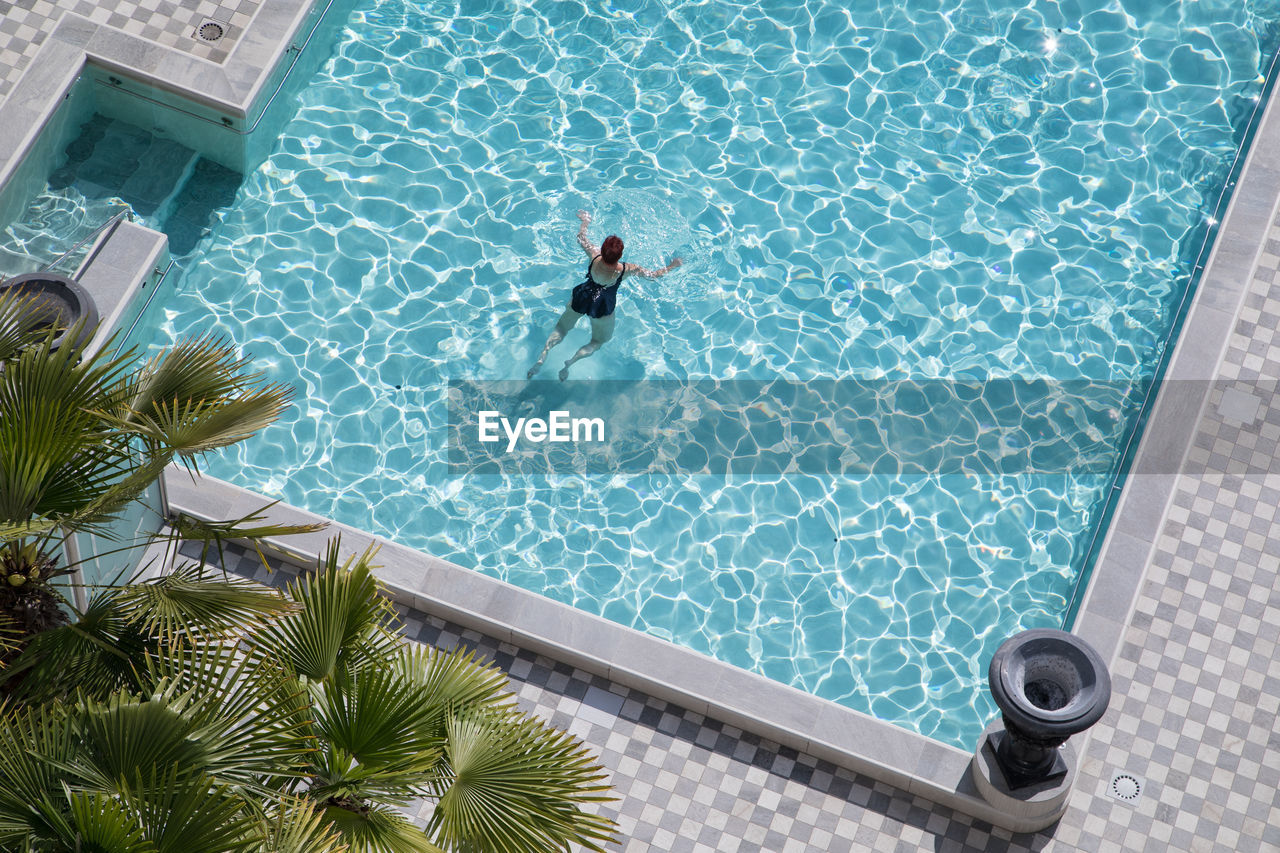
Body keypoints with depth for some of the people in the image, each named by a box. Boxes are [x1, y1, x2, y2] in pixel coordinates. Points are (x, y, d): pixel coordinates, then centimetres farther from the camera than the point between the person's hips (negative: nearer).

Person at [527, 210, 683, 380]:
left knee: (561, 328, 23)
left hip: (583, 298, 2)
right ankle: (569, 363, -4)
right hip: (603, 308, -2)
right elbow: (653, 274, -10)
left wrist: (585, 221, 19)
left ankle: (543, 356, 0)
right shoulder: (626, 270, -23)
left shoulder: (594, 257, -19)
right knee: (598, 341, 20)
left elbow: (581, 239, 1)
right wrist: (671, 266, 7)